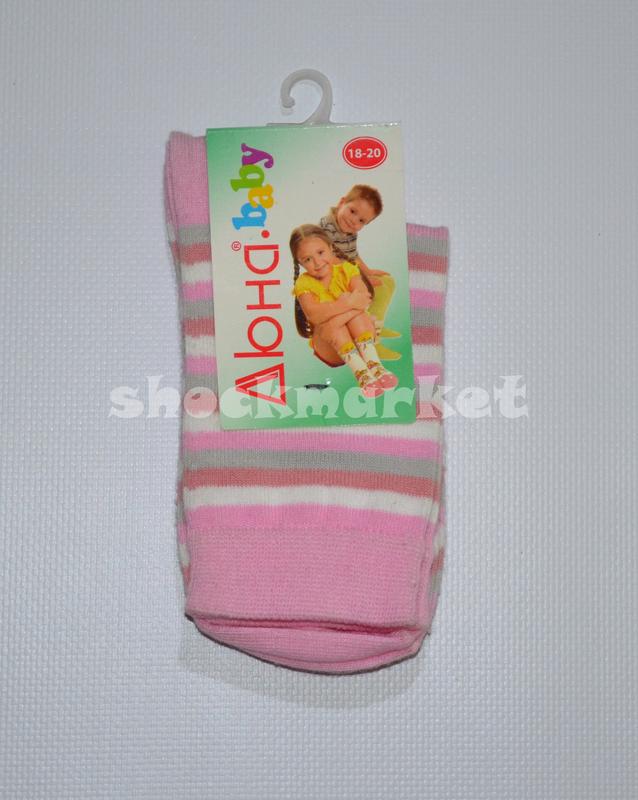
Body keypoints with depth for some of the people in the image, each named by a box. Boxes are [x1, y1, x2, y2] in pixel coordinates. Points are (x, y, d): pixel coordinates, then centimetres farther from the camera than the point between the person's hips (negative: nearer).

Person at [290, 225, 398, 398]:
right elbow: (314, 315, -29)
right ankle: (360, 372, -44)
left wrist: (331, 312, -35)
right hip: (329, 346, -1)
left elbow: (363, 298, -20)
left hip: (359, 336, 1)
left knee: (359, 315, -28)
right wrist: (347, 304, -42)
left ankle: (373, 364, -38)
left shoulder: (346, 269, -3)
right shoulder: (304, 283, -9)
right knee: (332, 324, -32)